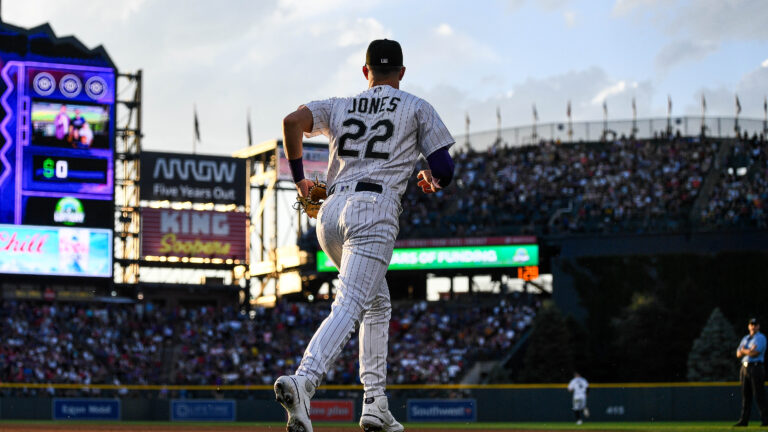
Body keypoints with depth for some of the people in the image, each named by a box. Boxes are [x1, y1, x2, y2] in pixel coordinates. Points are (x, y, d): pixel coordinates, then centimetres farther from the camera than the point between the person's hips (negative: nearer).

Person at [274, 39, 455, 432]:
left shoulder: (339, 107, 20)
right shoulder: (417, 108, 13)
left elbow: (293, 121, 1)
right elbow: (445, 170, 7)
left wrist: (298, 178, 11)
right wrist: (429, 179, 30)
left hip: (330, 212, 5)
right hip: (374, 211, -5)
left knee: (377, 304, 22)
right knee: (348, 308, -18)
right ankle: (301, 381, -43)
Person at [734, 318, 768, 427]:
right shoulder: (745, 339, 21)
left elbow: (755, 353, -13)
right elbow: (738, 354, 12)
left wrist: (744, 350, 2)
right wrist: (749, 350, -6)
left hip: (756, 367, -7)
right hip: (745, 368, 7)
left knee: (759, 395, -10)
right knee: (745, 395, 6)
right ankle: (744, 420, 7)